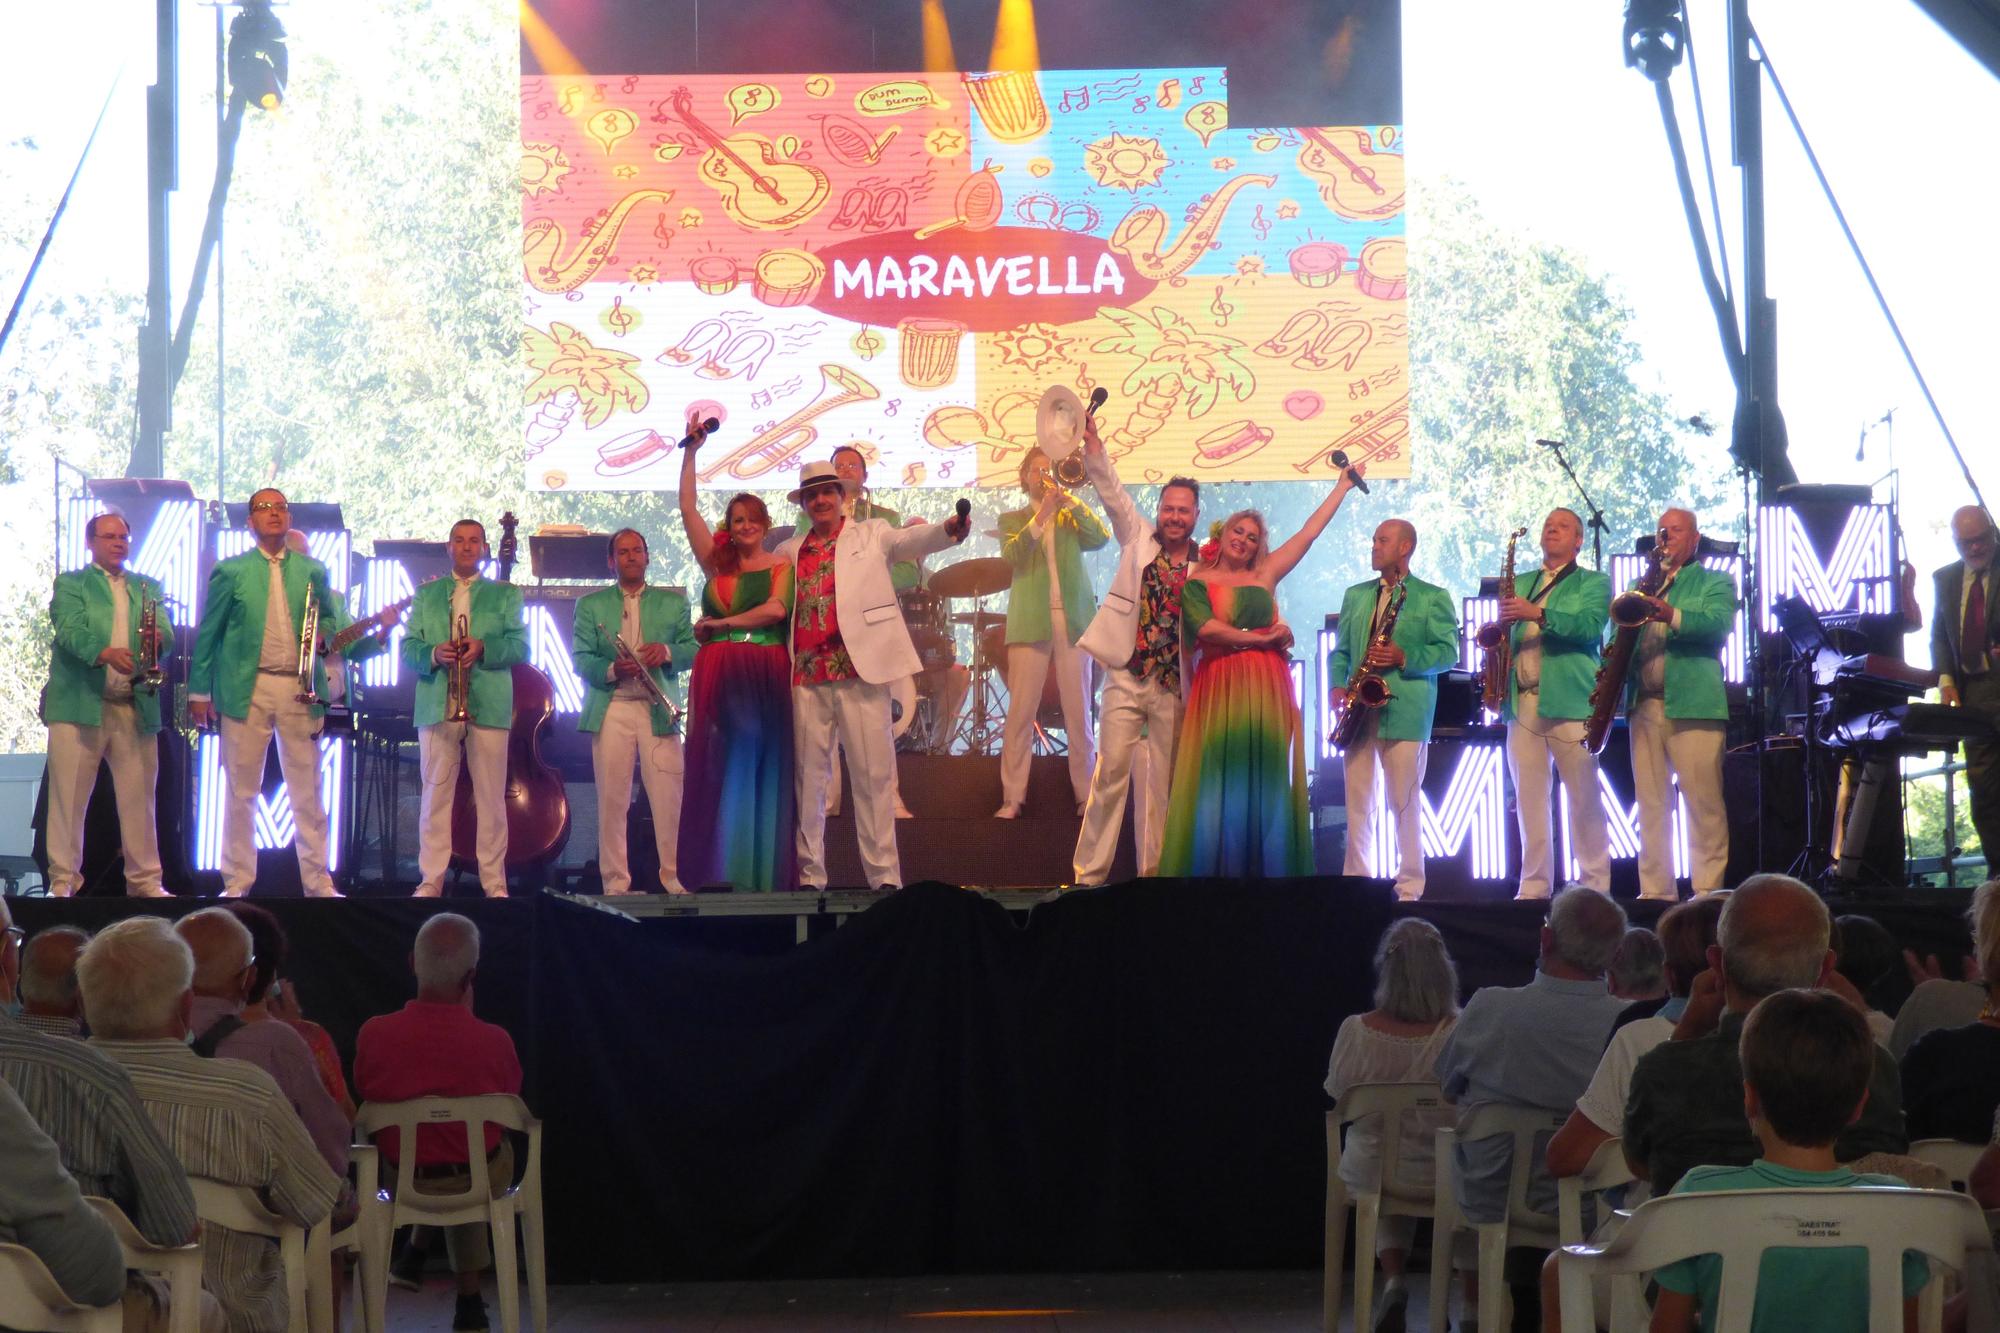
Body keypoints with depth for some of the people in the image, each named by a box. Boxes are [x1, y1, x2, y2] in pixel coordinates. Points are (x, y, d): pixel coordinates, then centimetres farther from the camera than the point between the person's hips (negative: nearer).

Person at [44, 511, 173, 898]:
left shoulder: (148, 587, 18)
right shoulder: (70, 584, 7)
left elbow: (166, 635, 6)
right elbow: (70, 631, -10)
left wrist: (158, 639, -19)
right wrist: (105, 654, -29)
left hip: (136, 709, 3)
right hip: (80, 705, -3)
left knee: (140, 798, 4)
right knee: (68, 797, -2)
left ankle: (145, 880, 10)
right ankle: (63, 880, 3)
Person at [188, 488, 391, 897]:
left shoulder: (313, 571, 12)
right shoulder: (231, 571, 6)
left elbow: (329, 619, 19)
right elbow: (207, 634, 6)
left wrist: (324, 631, -4)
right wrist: (200, 691, 2)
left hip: (300, 691, 2)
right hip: (246, 690, -1)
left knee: (307, 792, 3)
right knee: (241, 791, 2)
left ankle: (318, 882, 8)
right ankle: (237, 884, 9)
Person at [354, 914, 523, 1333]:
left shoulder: (373, 1034, -22)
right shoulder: (494, 1040, -25)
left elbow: (365, 1095, -1)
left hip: (403, 1179, 2)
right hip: (481, 1180, -2)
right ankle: (468, 1293, 37)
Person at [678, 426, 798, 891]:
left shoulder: (781, 568, 7)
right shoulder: (717, 564, 15)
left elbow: (776, 609, -11)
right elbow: (688, 508, 12)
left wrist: (718, 624, -7)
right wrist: (690, 452, 9)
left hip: (766, 676, -2)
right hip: (719, 674, 2)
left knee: (764, 769, -2)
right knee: (719, 768, -2)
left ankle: (762, 870, -1)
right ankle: (720, 869, -2)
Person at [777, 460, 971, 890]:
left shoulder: (871, 534, 8)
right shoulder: (791, 551, 17)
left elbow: (911, 540, -8)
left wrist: (949, 529, -29)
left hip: (859, 669, -3)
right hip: (807, 675, 3)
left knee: (873, 774, -3)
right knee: (808, 774, 5)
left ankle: (884, 874, -2)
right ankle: (808, 874, 10)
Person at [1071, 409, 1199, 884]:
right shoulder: (1138, 541, 6)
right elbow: (1112, 492, -3)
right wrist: (1093, 447, -15)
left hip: (1174, 688, 1)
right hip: (1126, 679, -1)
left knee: (1164, 780, 5)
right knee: (1110, 773, -4)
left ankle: (1153, 869, 13)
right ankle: (1089, 872, -1)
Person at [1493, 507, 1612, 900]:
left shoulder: (1593, 583, 8)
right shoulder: (1521, 584, 23)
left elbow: (1590, 625, -10)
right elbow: (1506, 635, 20)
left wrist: (1538, 614, -19)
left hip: (1569, 702, -4)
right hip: (1522, 703, 4)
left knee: (1584, 799, -5)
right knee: (1529, 798, 3)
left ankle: (1596, 886, -1)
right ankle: (1533, 887, 6)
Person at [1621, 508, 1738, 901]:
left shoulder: (1715, 583, 9)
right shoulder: (1643, 585, 24)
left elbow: (1718, 624, -11)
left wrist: (1671, 615, -26)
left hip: (1693, 703, -5)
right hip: (1643, 704, 5)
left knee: (1703, 801, -7)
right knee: (1650, 802, 4)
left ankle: (1707, 889, -6)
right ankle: (1654, 890, 7)